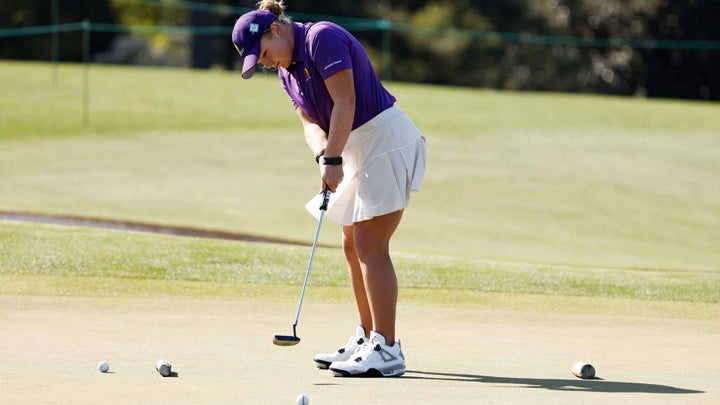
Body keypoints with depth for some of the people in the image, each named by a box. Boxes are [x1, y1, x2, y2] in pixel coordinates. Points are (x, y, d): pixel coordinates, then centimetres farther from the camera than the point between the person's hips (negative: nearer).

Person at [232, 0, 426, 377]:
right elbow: (310, 120, 5)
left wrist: (333, 160, -23)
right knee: (354, 246, 12)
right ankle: (366, 339, 20)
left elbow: (345, 102, -22)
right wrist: (323, 154, -16)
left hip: (386, 141, -10)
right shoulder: (287, 69, 13)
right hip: (360, 150, 10)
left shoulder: (323, 38, -16)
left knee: (369, 247, -13)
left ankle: (386, 350, -14)